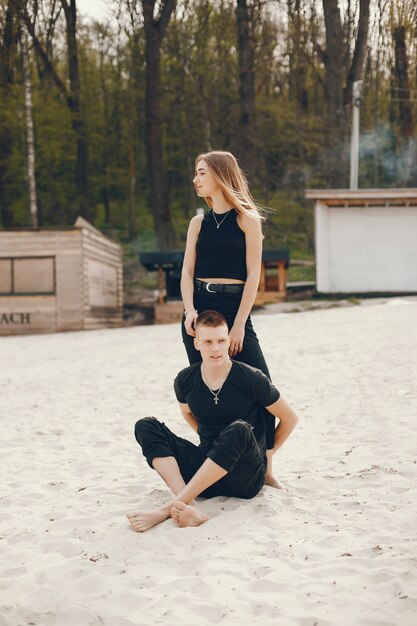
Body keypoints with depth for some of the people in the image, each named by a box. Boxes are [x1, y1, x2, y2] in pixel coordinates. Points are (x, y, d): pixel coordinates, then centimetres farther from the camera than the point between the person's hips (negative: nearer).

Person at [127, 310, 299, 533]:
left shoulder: (252, 379, -10)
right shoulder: (185, 380, -1)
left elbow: (290, 418, 3)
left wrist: (264, 454, 10)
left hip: (246, 480, -4)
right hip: (205, 476, 4)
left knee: (239, 429, -35)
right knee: (146, 426, -12)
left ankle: (168, 508, -35)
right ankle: (189, 507, -35)